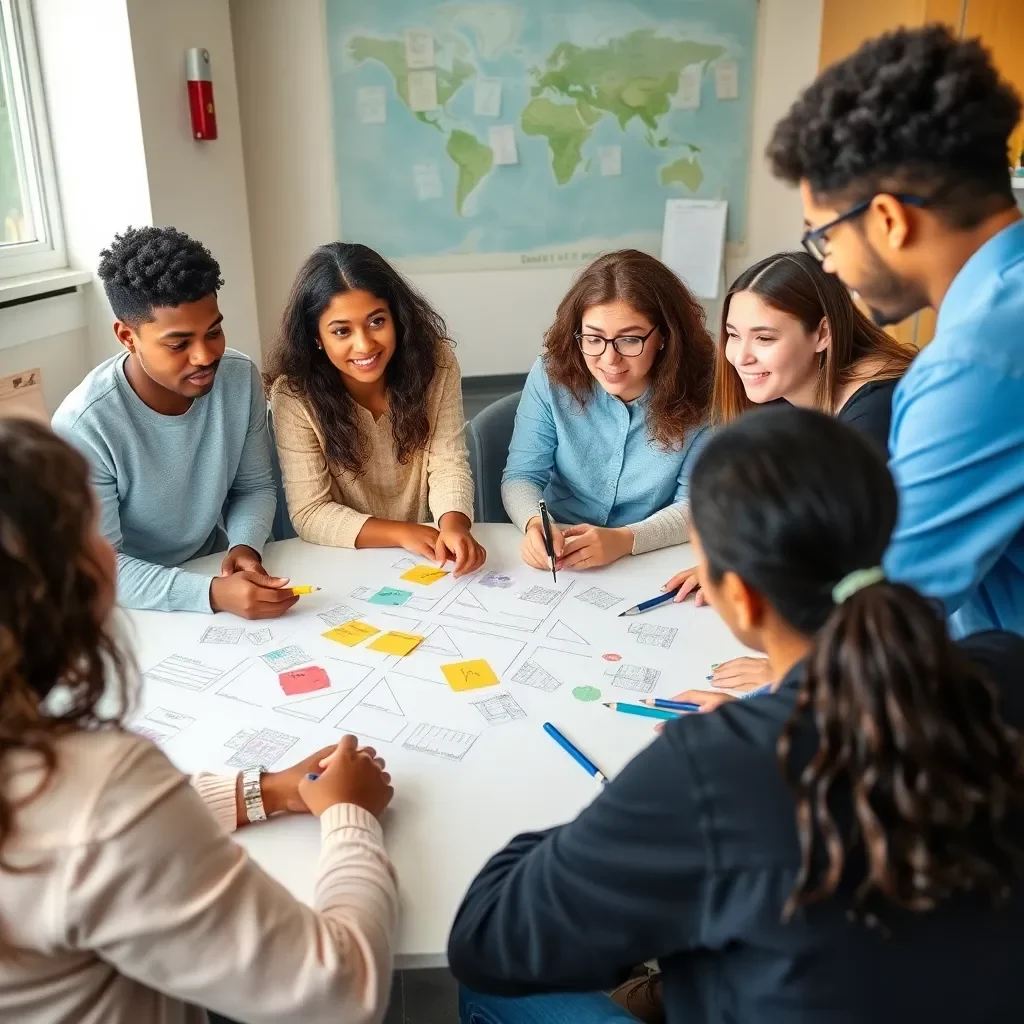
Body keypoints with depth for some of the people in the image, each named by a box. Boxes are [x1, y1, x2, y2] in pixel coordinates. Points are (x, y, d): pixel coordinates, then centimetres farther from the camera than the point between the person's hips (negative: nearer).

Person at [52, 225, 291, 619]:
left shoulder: (241, 377, -11)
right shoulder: (83, 426, -23)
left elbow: (255, 486, 2)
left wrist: (245, 546, -18)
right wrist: (212, 594, -34)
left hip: (215, 569, 3)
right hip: (136, 609, -3)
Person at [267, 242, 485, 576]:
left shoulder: (435, 363, -8)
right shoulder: (294, 394, -14)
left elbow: (448, 466, -11)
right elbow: (310, 514, -14)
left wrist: (453, 526, -30)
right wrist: (401, 533, -25)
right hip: (343, 565, -2)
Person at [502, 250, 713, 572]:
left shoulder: (700, 391, -12)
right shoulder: (551, 376, -9)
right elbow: (521, 476, -7)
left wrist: (625, 540, -26)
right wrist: (535, 523, -29)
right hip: (556, 565, 2)